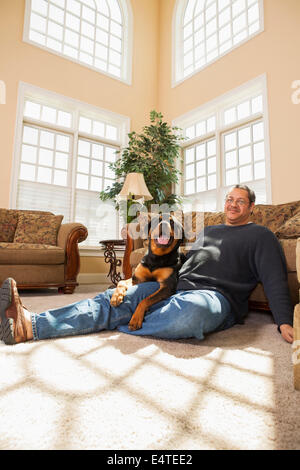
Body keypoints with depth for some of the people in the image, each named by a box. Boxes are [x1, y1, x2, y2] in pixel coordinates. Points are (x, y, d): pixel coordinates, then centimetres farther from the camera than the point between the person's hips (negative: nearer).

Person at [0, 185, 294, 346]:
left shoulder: (260, 235, 12)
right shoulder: (208, 230, 29)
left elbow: (275, 279, 0)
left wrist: (285, 323, -14)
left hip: (216, 296, -5)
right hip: (177, 287, 6)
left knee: (189, 311, -43)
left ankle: (119, 324, -19)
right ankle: (30, 325, -27)